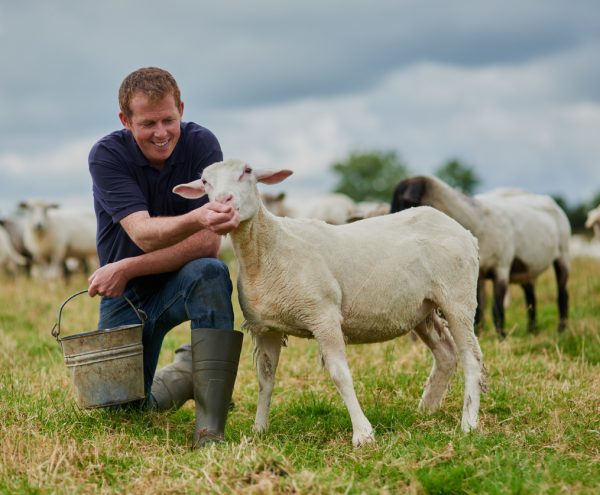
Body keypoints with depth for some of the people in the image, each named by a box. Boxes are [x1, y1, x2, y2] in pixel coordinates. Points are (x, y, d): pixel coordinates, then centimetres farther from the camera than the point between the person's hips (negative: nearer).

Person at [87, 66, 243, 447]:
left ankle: (211, 428, -32)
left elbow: (208, 243, -24)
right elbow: (142, 234, -33)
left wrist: (128, 268, -28)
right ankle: (185, 370, 31)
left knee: (211, 273, -36)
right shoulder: (107, 155, -18)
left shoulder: (201, 144, -18)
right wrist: (195, 218, -53)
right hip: (126, 295, 1)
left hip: (182, 281, -1)